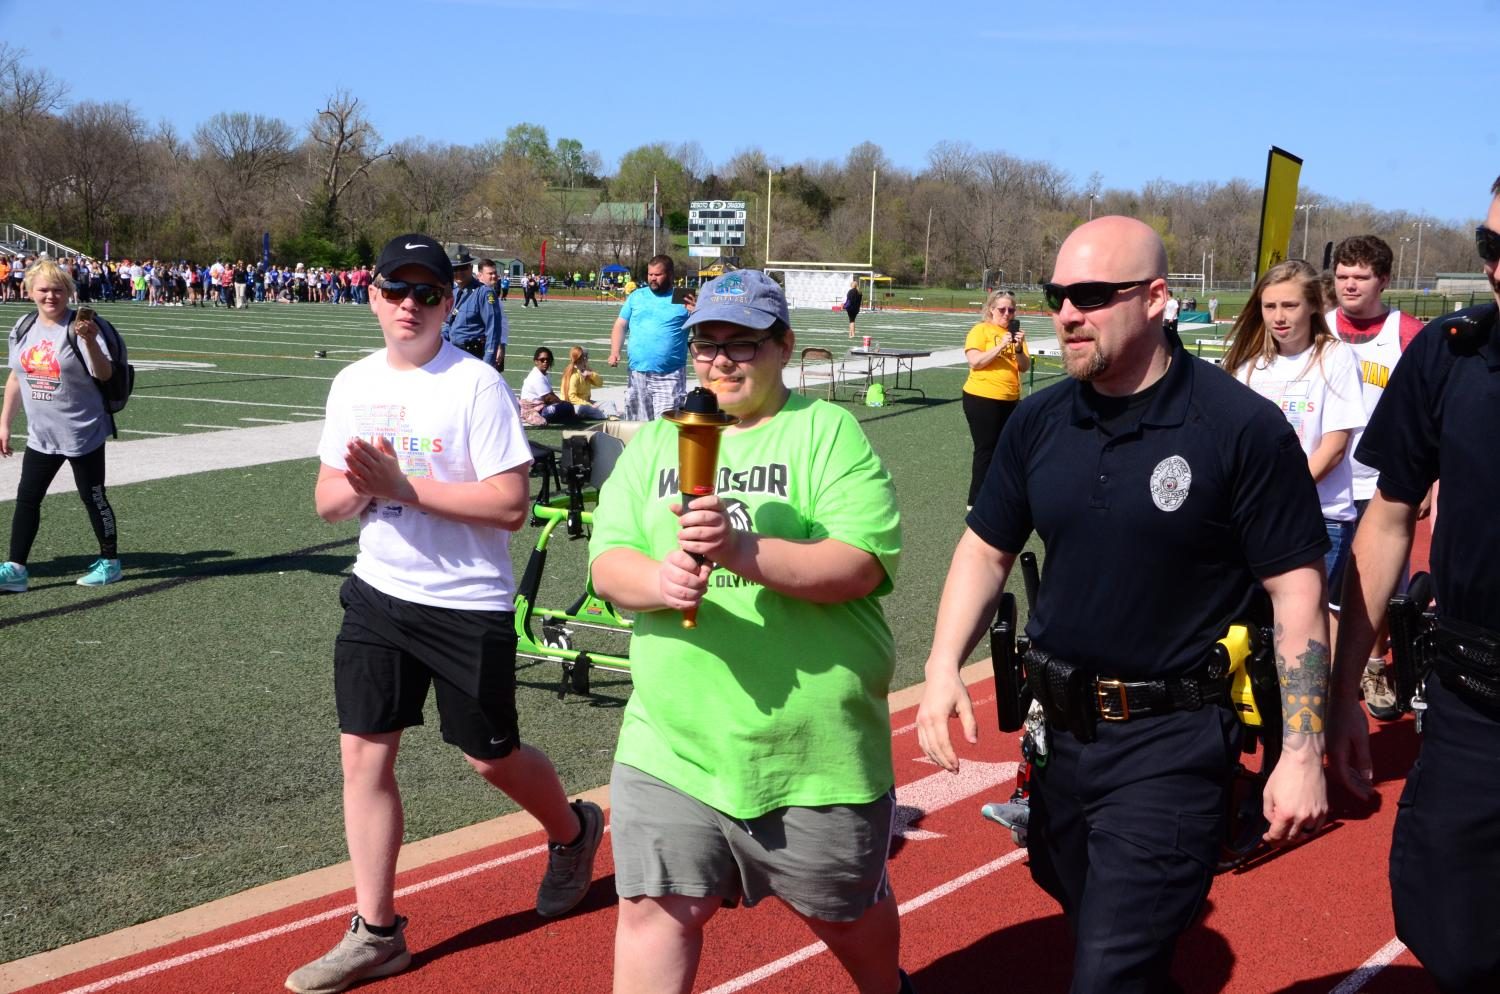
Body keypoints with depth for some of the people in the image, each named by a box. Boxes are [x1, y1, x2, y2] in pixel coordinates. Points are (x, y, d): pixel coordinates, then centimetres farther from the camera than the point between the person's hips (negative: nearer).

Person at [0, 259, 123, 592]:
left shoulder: (79, 327, -13)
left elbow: (104, 374, -22)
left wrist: (91, 342, -39)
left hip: (82, 433, -6)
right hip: (41, 435, 6)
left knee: (93, 498, 5)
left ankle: (110, 562, 20)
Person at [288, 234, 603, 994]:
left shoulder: (477, 384, -14)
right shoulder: (353, 385, 5)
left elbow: (511, 504, -20)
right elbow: (328, 501, 9)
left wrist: (403, 485, -24)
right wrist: (360, 487, -14)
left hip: (469, 604, -5)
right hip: (378, 595, 5)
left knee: (490, 756, 8)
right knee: (363, 755, 3)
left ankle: (573, 831, 40)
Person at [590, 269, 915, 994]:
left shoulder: (830, 432, -3)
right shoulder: (654, 443, 11)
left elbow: (862, 565, -15)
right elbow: (606, 565, 2)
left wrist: (745, 552, -29)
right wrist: (656, 580, -21)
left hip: (815, 745, -2)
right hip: (672, 742, 3)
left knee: (845, 909, 17)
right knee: (655, 910, 2)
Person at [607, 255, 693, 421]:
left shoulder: (683, 300, 3)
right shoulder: (636, 296, 12)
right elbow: (620, 325, 13)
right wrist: (615, 352, -2)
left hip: (670, 376, -4)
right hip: (637, 373, 4)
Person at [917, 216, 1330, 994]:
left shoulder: (1242, 428, -14)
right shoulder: (1038, 422, 1)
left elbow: (1297, 593, -11)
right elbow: (986, 550, 11)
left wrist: (1302, 754, -12)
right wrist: (943, 666, -4)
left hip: (1174, 744, -5)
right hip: (1062, 728, 6)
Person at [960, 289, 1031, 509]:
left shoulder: (1015, 333, 9)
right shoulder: (980, 330, -6)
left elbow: (1025, 367, 4)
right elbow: (974, 361, -16)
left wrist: (1019, 349, -14)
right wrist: (1000, 346, -22)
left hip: (1010, 400, 6)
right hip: (982, 399, -6)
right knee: (986, 449, -3)